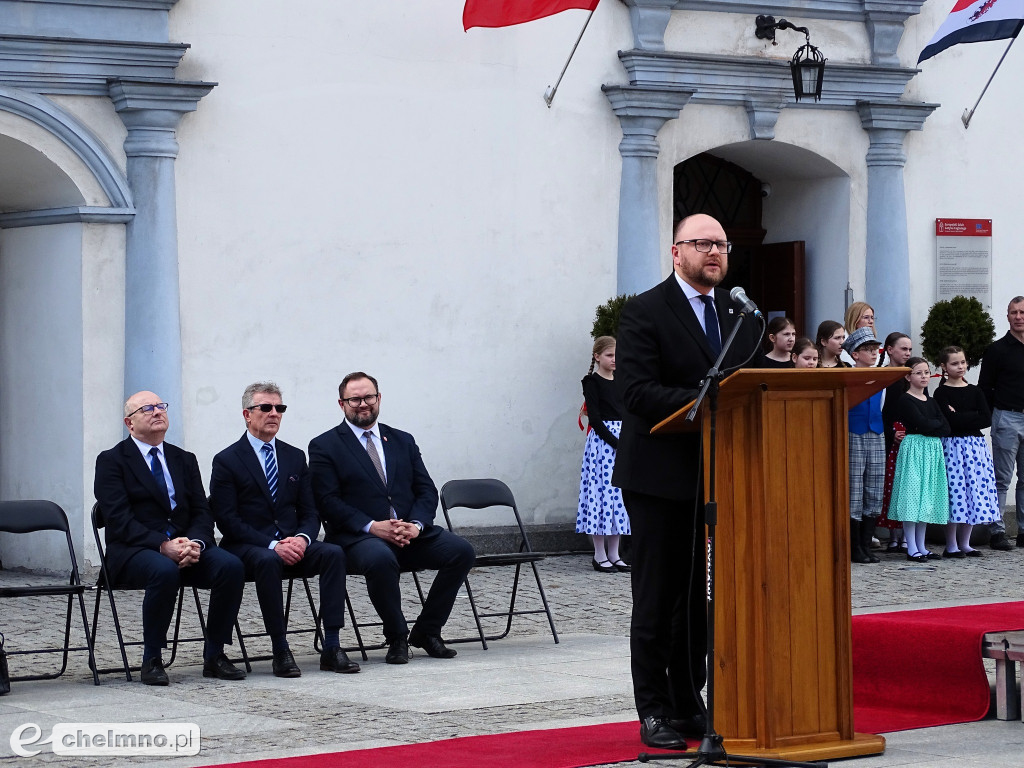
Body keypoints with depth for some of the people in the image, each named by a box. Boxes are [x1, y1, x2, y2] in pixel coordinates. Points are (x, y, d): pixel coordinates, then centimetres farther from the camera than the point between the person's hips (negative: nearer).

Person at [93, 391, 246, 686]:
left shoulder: (184, 460, 19)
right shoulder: (111, 461, 2)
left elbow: (202, 512, 10)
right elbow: (120, 520, -10)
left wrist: (195, 543, -14)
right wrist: (163, 545, -23)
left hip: (187, 547, 5)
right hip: (133, 551, -5)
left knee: (231, 565, -23)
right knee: (165, 571, -38)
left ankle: (214, 656, -12)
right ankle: (151, 660, -22)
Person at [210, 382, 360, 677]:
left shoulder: (295, 457, 16)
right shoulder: (227, 461, 0)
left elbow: (309, 512, 13)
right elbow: (228, 520, -8)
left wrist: (302, 538, -12)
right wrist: (272, 545, -20)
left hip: (292, 545, 5)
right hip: (247, 549, -4)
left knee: (334, 553, -25)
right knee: (269, 561, -39)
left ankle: (331, 648, -28)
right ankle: (280, 651, -32)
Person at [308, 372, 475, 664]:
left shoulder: (402, 441, 18)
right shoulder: (325, 447, 4)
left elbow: (427, 490, 12)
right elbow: (328, 501, -6)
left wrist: (415, 525, -10)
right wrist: (372, 527, -19)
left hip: (411, 532, 5)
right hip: (358, 537, -5)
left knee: (461, 551, -19)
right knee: (380, 559, -39)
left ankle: (426, 631, -4)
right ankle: (397, 638, -16)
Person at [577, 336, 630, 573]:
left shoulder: (620, 382, 15)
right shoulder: (592, 382, -4)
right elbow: (594, 418, -11)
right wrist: (616, 443, -17)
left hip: (623, 439, 7)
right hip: (602, 439, -6)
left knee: (619, 494, 5)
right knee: (602, 490, -7)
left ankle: (614, 554, 10)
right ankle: (600, 555, -4)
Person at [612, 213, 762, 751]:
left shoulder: (740, 315, 14)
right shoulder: (645, 313, -6)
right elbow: (636, 392, -16)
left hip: (718, 477, 6)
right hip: (660, 478, -6)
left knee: (703, 598, 9)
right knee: (657, 600, 0)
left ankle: (689, 705, 17)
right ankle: (654, 712, 6)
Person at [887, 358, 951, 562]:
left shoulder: (931, 401, 16)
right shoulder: (905, 400, -5)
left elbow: (946, 429, 6)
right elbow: (922, 424, -17)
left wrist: (929, 427, -9)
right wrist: (937, 423, 0)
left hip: (932, 451, 7)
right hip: (913, 450, -7)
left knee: (927, 499, 8)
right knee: (912, 498, -8)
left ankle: (921, 546, 14)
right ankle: (911, 549, -6)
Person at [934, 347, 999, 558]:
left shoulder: (974, 391, 11)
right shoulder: (941, 393, -2)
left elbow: (987, 420, -1)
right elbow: (951, 420, -16)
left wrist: (960, 417, -8)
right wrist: (973, 417, -10)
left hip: (975, 444, 5)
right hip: (952, 444, -5)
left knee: (974, 493, 4)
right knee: (955, 491, -6)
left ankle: (964, 543, 13)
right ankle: (951, 546, 2)